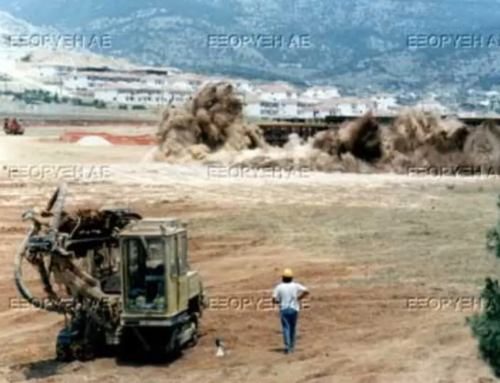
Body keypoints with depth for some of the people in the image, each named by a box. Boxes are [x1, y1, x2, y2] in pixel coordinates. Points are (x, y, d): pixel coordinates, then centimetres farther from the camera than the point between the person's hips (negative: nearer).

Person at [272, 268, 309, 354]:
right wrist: (298, 298, 1)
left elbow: (274, 300, -7)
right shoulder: (295, 285, -1)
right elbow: (306, 292, -10)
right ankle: (292, 346, 19)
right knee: (293, 328, 14)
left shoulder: (279, 287, -3)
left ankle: (287, 345, -20)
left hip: (284, 309, -1)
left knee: (286, 328, -2)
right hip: (294, 309, 1)